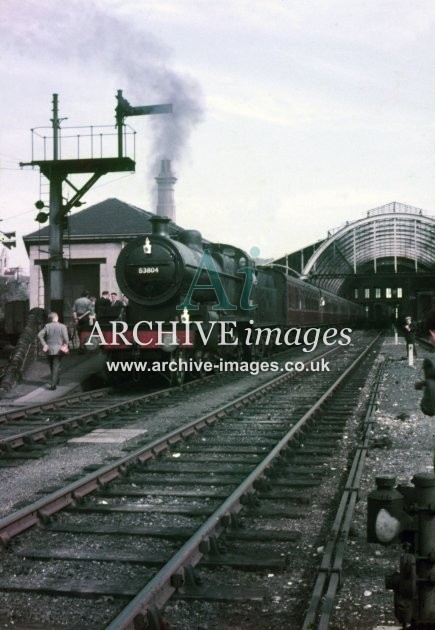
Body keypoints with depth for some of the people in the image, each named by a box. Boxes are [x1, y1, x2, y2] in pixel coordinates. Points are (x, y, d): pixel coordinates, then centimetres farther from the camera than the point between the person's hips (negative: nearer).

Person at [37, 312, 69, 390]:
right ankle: (53, 384, -6)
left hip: (49, 349, 2)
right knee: (56, 367, 2)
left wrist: (44, 344, -5)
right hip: (58, 350, -2)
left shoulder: (47, 326, -2)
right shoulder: (62, 327, -8)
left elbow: (39, 335, -10)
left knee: (52, 366, 18)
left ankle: (55, 381, 32)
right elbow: (66, 338, -15)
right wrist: (65, 346, 1)